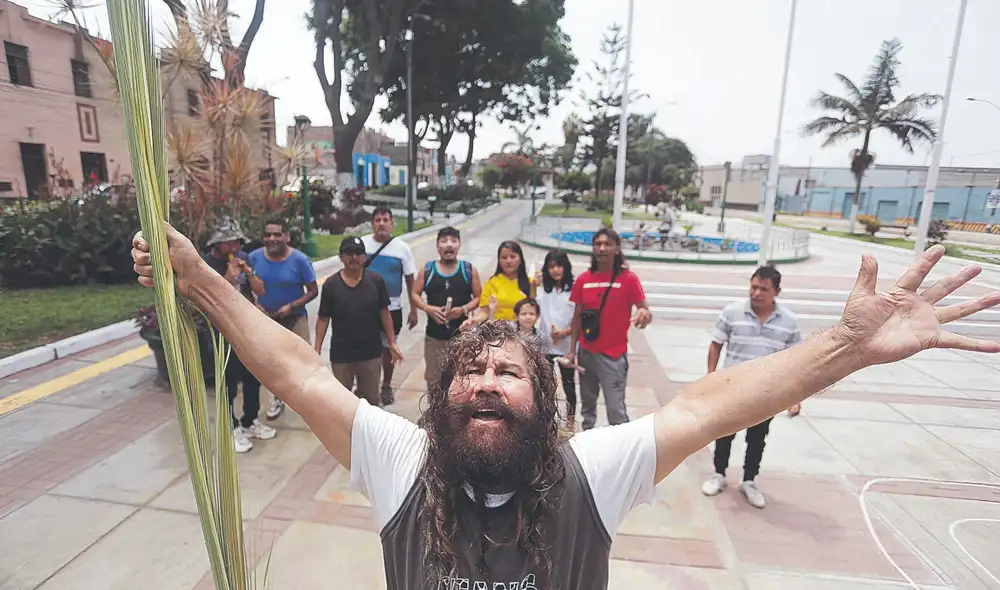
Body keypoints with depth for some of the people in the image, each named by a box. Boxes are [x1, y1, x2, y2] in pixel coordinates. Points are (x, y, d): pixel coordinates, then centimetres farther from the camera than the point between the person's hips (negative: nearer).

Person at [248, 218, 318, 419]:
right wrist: (255, 305, -14)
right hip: (266, 318, 3)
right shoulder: (254, 257, -8)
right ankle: (278, 398, 39)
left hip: (294, 318, -3)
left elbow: (313, 291, -12)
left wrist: (291, 306, -22)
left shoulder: (300, 260, -16)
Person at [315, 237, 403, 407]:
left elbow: (384, 312, 1)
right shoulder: (330, 284, -7)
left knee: (372, 399, 14)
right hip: (340, 354, 0)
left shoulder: (376, 281, -6)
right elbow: (323, 319, -2)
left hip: (371, 352, 0)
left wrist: (392, 343, 1)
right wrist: (317, 350, -4)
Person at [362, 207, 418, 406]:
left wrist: (413, 310, -2)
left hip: (392, 308, 0)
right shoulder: (361, 244, -4)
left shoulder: (402, 248, -6)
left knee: (388, 348, 14)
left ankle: (386, 386, 33)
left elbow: (410, 280, -2)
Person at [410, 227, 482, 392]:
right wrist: (427, 308, -15)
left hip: (461, 336, -1)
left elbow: (479, 297, 0)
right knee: (433, 379, 14)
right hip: (434, 335, 1)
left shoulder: (469, 269, -1)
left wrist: (464, 309, -18)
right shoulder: (427, 269, 1)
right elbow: (414, 295, 4)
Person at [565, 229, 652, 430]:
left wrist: (644, 314, -34)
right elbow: (577, 316, 7)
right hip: (586, 353, 4)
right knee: (587, 404, 18)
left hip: (613, 355, -4)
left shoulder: (628, 278, -9)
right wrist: (572, 350, 5)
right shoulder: (583, 279, 1)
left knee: (615, 408, -4)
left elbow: (646, 312, -10)